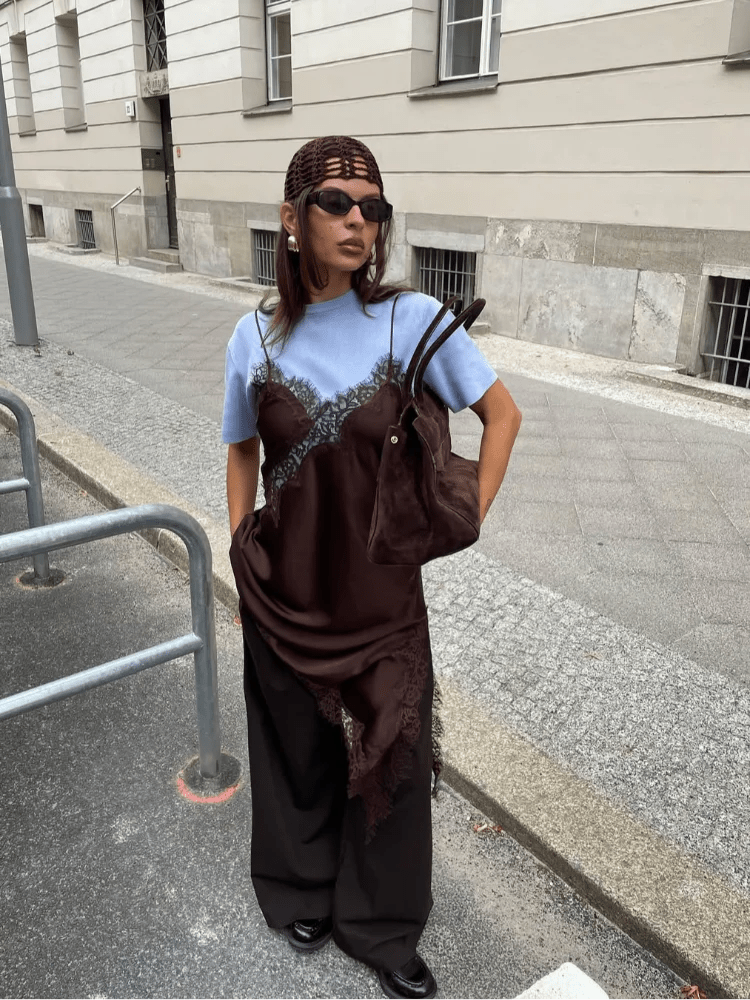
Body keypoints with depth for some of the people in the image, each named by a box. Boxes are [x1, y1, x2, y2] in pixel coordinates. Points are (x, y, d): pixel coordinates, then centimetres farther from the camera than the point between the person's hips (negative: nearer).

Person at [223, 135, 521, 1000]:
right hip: (285, 587, 1)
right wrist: (241, 555, 6)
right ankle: (305, 886, 49)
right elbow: (243, 451, 7)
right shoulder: (256, 337, -6)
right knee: (299, 744, 20)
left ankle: (381, 927, 39)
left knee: (390, 751, 12)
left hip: (379, 588, -1)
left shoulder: (413, 319, -12)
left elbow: (503, 414, -2)